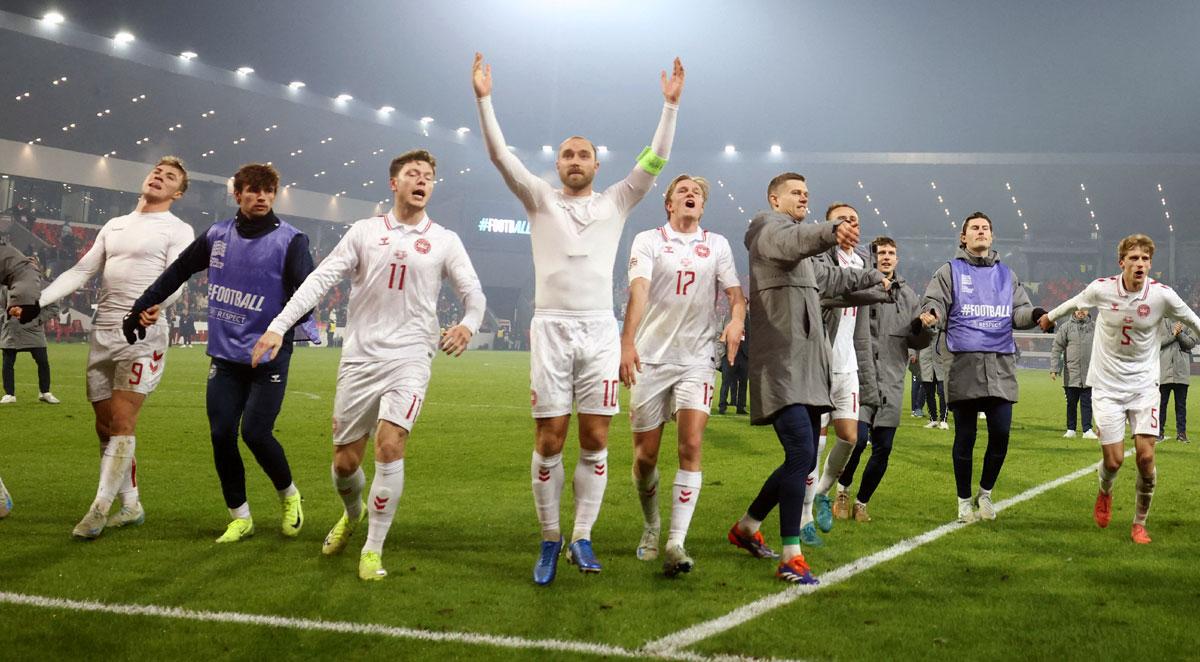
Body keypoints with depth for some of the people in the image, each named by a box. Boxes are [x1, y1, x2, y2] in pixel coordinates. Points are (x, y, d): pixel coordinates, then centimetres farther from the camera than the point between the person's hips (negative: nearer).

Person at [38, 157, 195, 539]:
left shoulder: (178, 230, 2)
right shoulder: (115, 225, 20)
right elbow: (81, 272, 16)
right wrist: (36, 302, 3)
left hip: (143, 334, -6)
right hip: (103, 332, 7)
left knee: (122, 422, -12)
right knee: (105, 426, 7)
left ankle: (99, 509, -7)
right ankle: (131, 506, 17)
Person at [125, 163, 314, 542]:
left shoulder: (289, 240, -7)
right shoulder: (217, 236, 6)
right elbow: (178, 271, 19)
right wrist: (142, 306, 18)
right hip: (225, 355, 4)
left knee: (255, 433, -10)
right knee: (221, 435, 0)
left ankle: (289, 495, 18)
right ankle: (240, 518, 16)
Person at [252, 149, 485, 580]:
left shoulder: (444, 241, 6)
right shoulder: (365, 232, 6)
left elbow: (474, 294, 2)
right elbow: (320, 279, 1)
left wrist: (468, 324, -21)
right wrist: (278, 326, -9)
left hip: (409, 359, -1)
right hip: (359, 358, 1)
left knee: (389, 446, -19)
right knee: (345, 461, 6)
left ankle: (373, 550, -5)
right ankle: (353, 514, 41)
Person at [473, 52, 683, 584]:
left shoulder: (615, 203, 12)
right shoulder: (540, 200, 10)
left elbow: (654, 162, 5)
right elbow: (501, 156, 0)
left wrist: (671, 105, -1)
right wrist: (484, 99, -9)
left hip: (599, 330, 1)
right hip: (550, 327, -1)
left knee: (595, 440, -1)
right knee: (549, 441, -2)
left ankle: (582, 537, 8)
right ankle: (549, 541, 8)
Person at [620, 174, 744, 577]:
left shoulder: (717, 245, 12)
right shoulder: (648, 240, 3)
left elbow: (734, 291, 4)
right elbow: (638, 290, -12)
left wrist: (737, 319, -20)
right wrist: (628, 341, -26)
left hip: (697, 358, 1)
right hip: (651, 357, -1)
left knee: (691, 447, -14)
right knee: (645, 455, 3)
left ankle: (676, 543, -14)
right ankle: (650, 529, 27)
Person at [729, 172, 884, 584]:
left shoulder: (804, 256, 27)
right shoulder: (768, 227, -3)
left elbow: (826, 278, 47)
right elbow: (795, 240, -28)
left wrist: (871, 277, 60)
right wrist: (831, 232, -48)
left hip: (807, 364, 10)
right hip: (780, 363, -10)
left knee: (804, 460, 11)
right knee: (802, 453, -19)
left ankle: (747, 527, 28)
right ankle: (790, 558, -17)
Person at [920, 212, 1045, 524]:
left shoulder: (1006, 274, 19)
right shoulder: (950, 271, 10)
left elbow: (1019, 311, 15)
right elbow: (935, 303, 1)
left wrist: (1034, 314, -8)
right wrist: (931, 314, -23)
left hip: (1001, 366, 3)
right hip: (964, 365, -3)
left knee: (1001, 433, -3)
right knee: (965, 437, 3)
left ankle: (985, 493, 20)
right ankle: (964, 501, 16)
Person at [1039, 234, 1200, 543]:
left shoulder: (1162, 295, -11)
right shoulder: (1101, 289, -11)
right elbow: (1075, 302, 12)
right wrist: (1050, 316, 27)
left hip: (1144, 385, 1)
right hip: (1107, 386, -1)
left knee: (1146, 457, -8)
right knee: (1114, 461, -4)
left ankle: (1139, 524, 13)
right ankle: (1105, 493, 33)